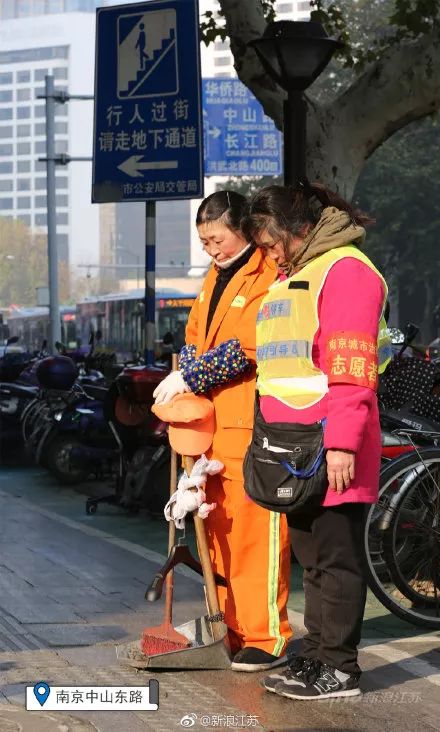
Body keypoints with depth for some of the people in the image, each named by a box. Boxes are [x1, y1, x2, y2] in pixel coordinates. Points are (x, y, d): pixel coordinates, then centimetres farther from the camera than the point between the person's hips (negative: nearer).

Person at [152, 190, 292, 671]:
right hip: (210, 421, 9)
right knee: (218, 530, 11)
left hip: (252, 424, -9)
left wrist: (188, 378, -16)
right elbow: (194, 336, 21)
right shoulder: (216, 278, 20)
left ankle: (266, 638, -1)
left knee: (255, 530, -7)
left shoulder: (268, 278, -10)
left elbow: (247, 346, -18)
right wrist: (181, 379, 1)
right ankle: (230, 629, 20)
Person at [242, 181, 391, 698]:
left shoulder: (344, 269, -9)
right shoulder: (288, 278, 22)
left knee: (336, 557, -4)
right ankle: (314, 656, 19)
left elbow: (352, 366, -17)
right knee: (311, 557, 13)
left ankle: (338, 669, 1)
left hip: (330, 454, -9)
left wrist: (342, 442, -22)